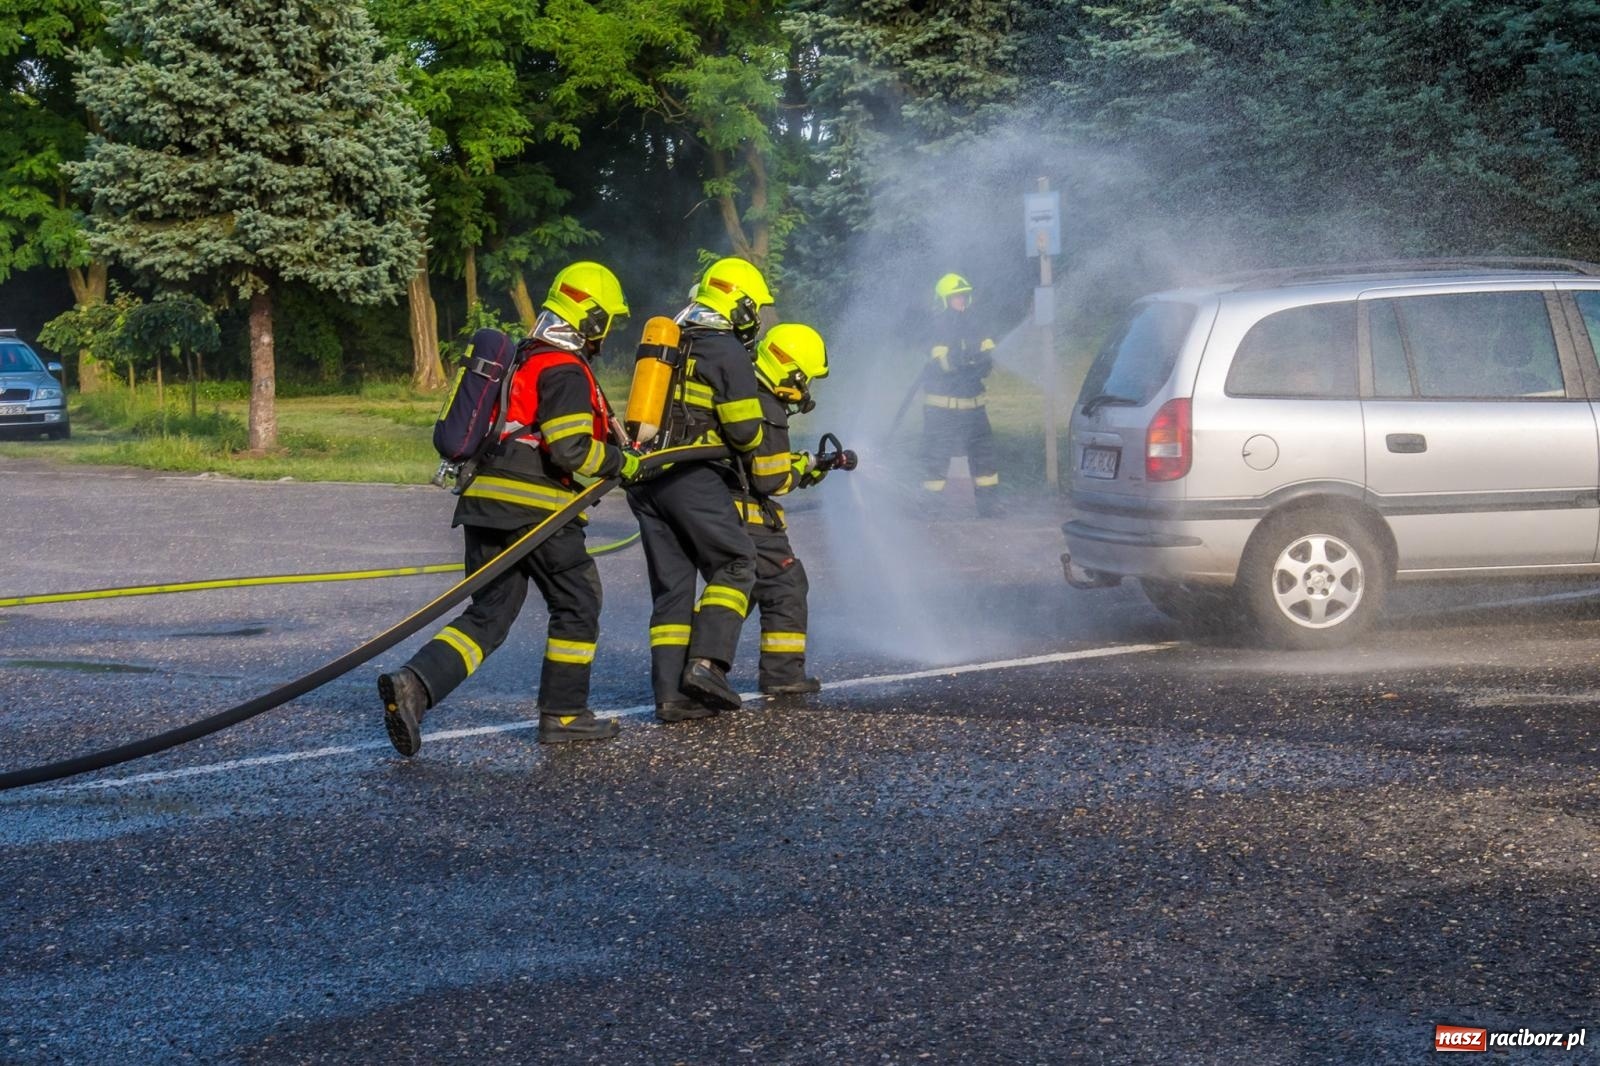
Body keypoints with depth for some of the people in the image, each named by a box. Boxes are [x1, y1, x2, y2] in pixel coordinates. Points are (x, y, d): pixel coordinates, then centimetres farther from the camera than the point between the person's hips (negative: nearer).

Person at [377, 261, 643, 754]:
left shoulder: (520, 360, 19)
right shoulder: (565, 371, -11)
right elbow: (571, 449, -19)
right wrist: (622, 463, -4)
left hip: (484, 503, 8)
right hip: (536, 510, -8)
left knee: (489, 613, 7)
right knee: (577, 603, 10)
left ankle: (413, 684, -12)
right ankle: (563, 713, 14)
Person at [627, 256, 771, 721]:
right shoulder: (728, 351, -6)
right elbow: (744, 431, -9)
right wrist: (753, 441, 12)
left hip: (645, 476, 7)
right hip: (693, 476, -7)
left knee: (671, 584, 8)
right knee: (733, 566, 4)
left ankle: (671, 692, 3)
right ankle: (706, 663, -12)